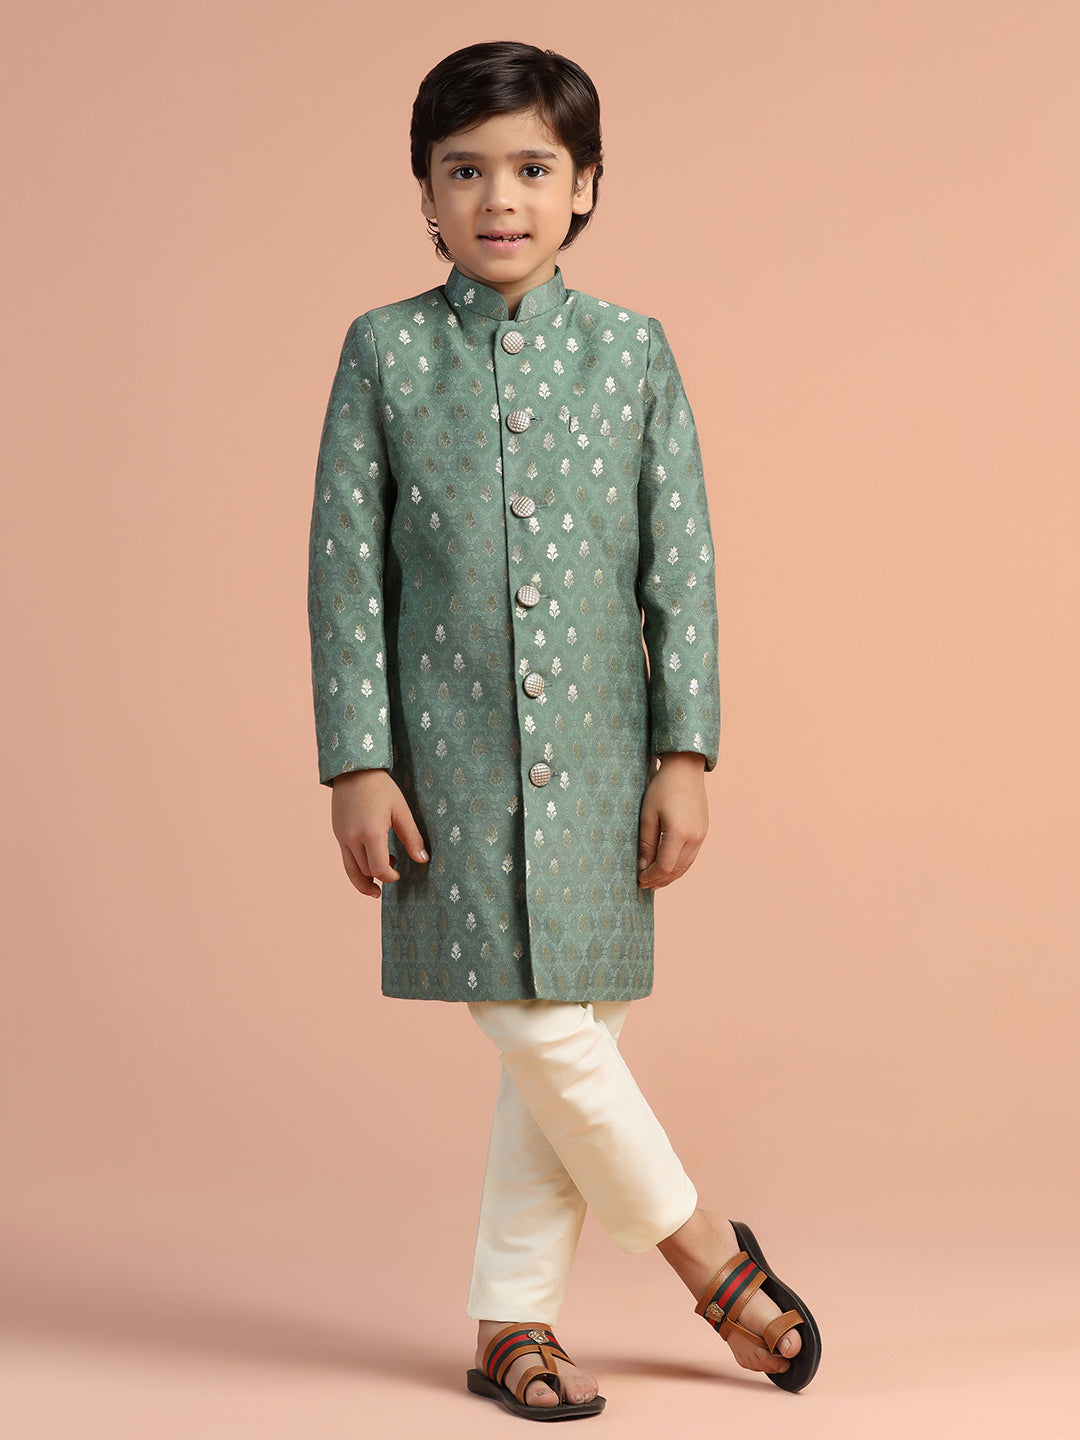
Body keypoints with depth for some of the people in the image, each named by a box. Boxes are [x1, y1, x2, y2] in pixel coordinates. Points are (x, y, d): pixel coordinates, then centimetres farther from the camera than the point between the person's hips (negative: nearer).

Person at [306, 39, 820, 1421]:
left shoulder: (632, 351, 4)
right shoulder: (386, 352, 1)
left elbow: (680, 567, 4)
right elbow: (346, 567, 0)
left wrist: (685, 754, -1)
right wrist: (358, 764, -5)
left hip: (597, 752, 2)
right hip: (453, 751, -1)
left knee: (562, 1037, 4)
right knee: (539, 1034, -6)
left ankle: (512, 1320, 20)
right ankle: (707, 1254, 15)